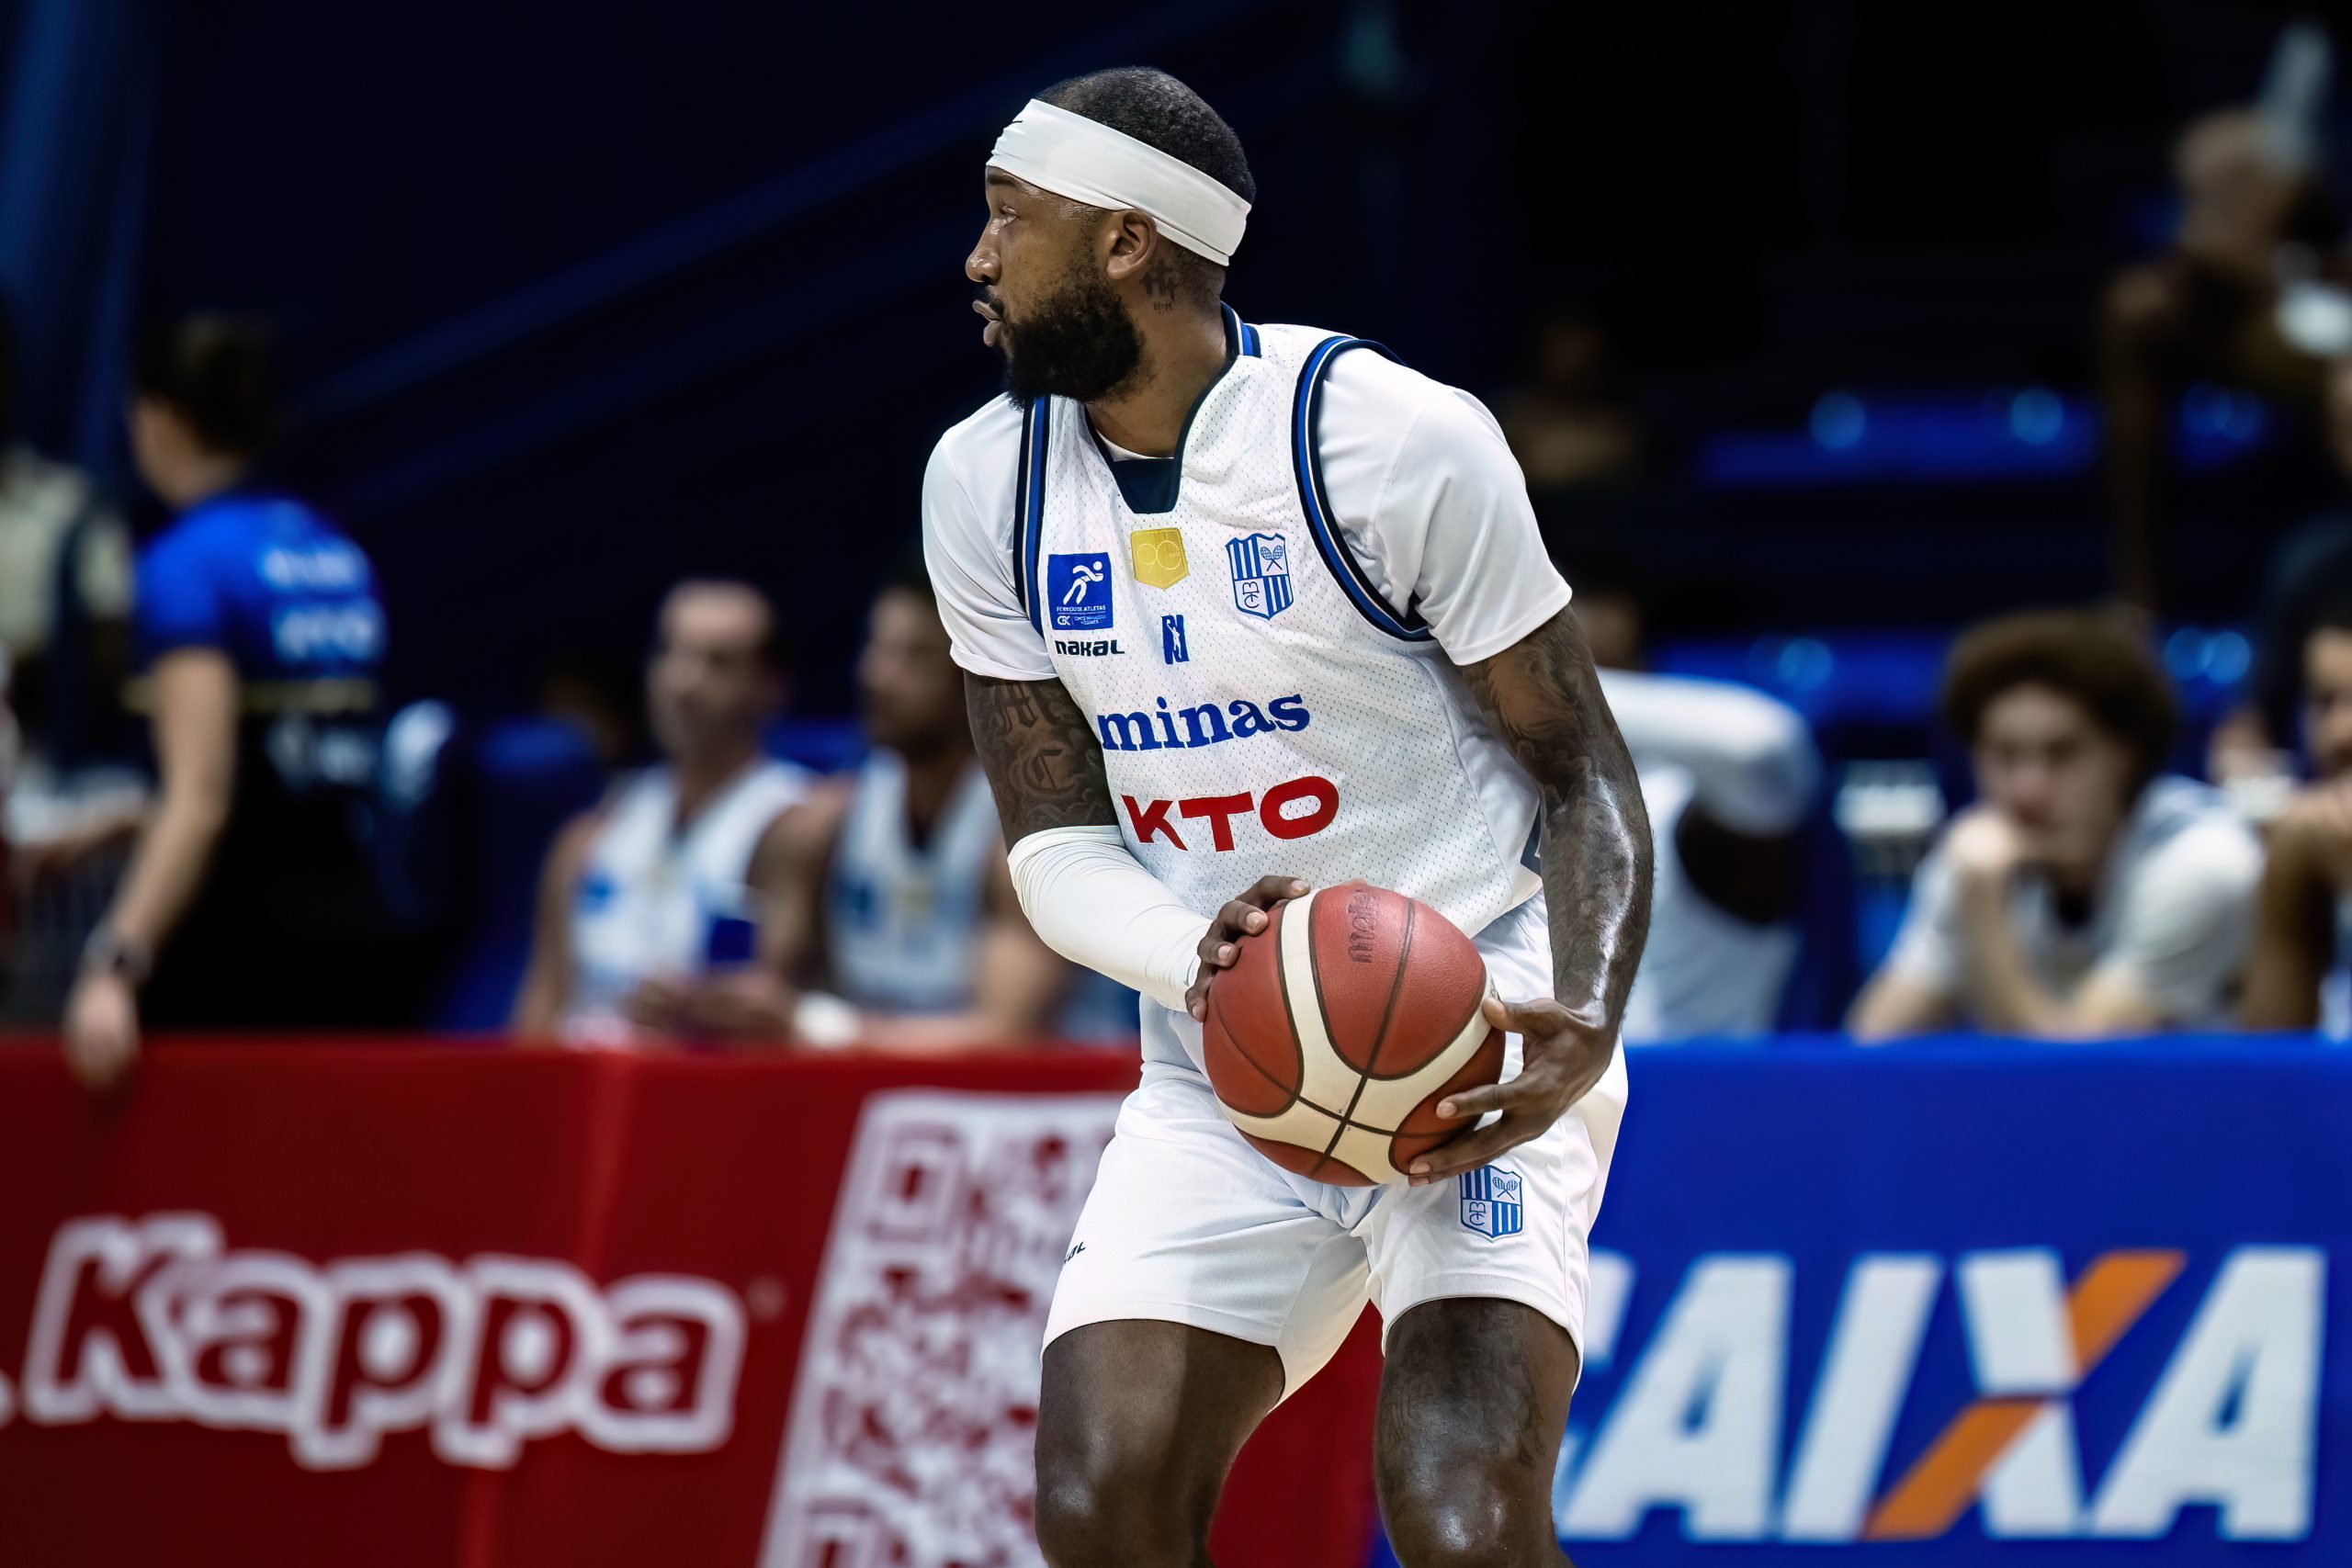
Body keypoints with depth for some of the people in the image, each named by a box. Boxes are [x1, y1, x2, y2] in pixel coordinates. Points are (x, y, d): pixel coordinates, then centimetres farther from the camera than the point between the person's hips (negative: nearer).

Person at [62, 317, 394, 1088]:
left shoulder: (186, 562, -10)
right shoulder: (337, 552, 13)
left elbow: (201, 799, -20)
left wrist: (116, 965, -26)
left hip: (240, 920, -7)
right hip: (352, 908, 7)